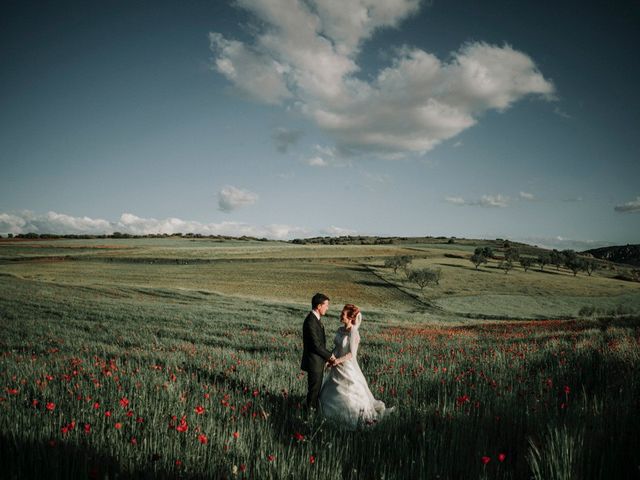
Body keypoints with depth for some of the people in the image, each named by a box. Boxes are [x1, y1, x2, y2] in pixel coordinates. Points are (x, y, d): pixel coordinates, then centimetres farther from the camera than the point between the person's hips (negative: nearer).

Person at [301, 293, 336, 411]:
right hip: (314, 362, -10)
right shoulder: (311, 322, -25)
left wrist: (327, 355, 7)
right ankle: (311, 409, 19)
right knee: (314, 389, 5)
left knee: (317, 387, 20)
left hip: (318, 361, 10)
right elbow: (316, 345, -25)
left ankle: (314, 408, 33)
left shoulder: (315, 319, 7)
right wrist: (330, 355, -13)